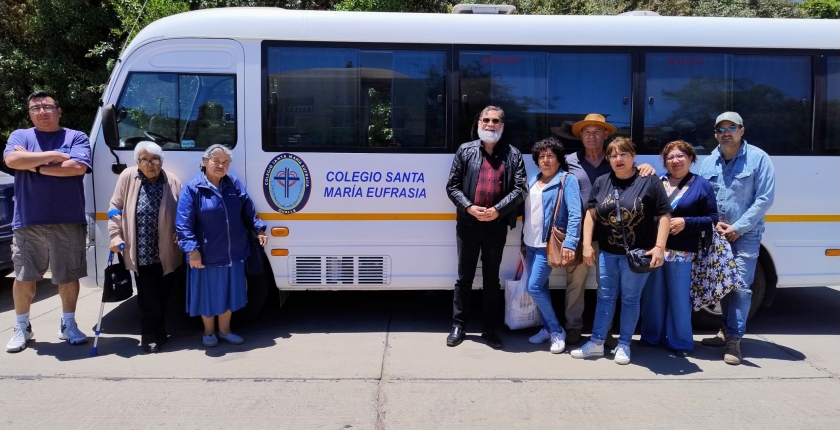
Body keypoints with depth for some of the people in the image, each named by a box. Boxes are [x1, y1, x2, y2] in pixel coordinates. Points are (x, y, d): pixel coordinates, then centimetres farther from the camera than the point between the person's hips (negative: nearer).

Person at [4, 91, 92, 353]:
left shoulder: (76, 137, 5)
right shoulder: (20, 136, 9)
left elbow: (78, 167, -13)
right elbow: (12, 160, -12)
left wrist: (35, 165, -8)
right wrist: (53, 156, -11)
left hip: (68, 222, -1)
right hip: (28, 222, 1)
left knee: (69, 277, 7)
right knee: (24, 277, 9)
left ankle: (68, 325, 23)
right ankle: (21, 328, 25)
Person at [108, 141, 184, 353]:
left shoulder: (173, 182, -1)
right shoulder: (128, 177, -3)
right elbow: (115, 208, 2)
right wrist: (115, 235, -3)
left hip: (167, 253, 1)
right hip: (141, 253, -1)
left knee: (162, 297, 13)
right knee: (148, 299, 2)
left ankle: (156, 334, 30)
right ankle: (151, 337, 16)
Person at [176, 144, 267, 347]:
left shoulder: (235, 184, 3)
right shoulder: (192, 188, -10)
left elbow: (248, 211, 12)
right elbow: (184, 223, -13)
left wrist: (259, 229, 6)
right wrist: (192, 249, -20)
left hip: (233, 254, 4)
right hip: (206, 256, -4)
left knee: (229, 293, 15)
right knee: (208, 294, 11)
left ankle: (224, 331, 33)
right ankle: (209, 332, 32)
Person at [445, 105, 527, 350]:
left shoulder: (513, 155, 5)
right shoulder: (465, 150, 6)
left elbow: (520, 188, -3)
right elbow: (452, 186, 2)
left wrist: (497, 210, -15)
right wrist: (469, 207, -13)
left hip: (496, 226, 0)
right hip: (468, 224, 0)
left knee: (492, 278, 10)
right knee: (464, 277, 9)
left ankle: (490, 329, 20)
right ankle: (459, 325, 19)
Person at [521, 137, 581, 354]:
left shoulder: (567, 180, -9)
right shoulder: (532, 181, 12)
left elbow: (575, 214, -18)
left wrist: (569, 242, -28)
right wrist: (523, 241, 16)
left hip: (548, 245, -7)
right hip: (530, 244, 7)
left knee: (534, 287, -11)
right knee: (540, 287, 12)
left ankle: (557, 331, 3)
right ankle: (548, 328, 25)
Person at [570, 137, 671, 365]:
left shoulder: (649, 181, -6)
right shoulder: (601, 183, 6)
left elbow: (664, 216, -8)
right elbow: (591, 214, 6)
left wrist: (659, 247, -16)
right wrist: (587, 245, -1)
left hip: (637, 253, -3)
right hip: (607, 252, 4)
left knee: (630, 299, 8)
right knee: (605, 297, 11)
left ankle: (624, 345, 21)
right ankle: (597, 342, 20)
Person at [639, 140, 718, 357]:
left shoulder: (702, 185, 3)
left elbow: (712, 219, -2)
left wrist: (685, 222, -14)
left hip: (681, 252, -2)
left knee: (679, 297, 5)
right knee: (653, 295, 11)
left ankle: (680, 342, 19)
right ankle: (651, 336, 26)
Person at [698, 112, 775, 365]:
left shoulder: (758, 158, -7)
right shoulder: (708, 162, 6)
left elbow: (765, 198, -11)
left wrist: (737, 228, -14)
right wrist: (714, 223, -8)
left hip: (746, 234, -4)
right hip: (717, 234, 4)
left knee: (740, 286, -8)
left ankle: (734, 338, -1)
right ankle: (727, 330, 25)